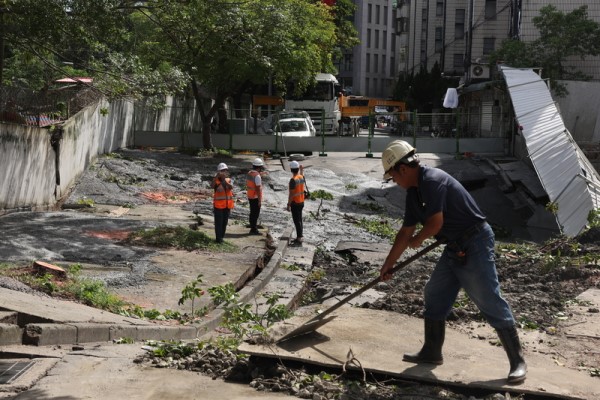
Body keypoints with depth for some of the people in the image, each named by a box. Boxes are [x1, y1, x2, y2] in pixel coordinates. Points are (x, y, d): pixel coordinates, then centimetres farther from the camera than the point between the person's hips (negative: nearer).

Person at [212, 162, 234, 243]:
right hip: (218, 205, -4)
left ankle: (222, 236, 23)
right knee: (219, 222, -3)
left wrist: (224, 180, -34)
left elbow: (231, 187, -18)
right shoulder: (216, 181, -8)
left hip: (227, 205, 4)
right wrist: (217, 176, -45)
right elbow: (212, 186, -31)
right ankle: (218, 238, 3)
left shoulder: (229, 180, 3)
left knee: (225, 222, 11)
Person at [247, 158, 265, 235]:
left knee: (253, 212, 18)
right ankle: (254, 229, 4)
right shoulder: (257, 176, -21)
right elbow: (258, 189, -22)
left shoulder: (249, 173, 6)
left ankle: (253, 227, 28)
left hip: (250, 196, 8)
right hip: (256, 197, -8)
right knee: (255, 213, -1)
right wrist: (260, 200, -19)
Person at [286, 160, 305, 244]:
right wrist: (301, 171, 45)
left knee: (296, 220, -3)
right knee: (299, 219, 16)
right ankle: (300, 236, 22)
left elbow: (291, 194, -22)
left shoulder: (293, 180, -22)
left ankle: (299, 237, -1)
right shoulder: (301, 177, 2)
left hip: (295, 203, -8)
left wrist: (288, 205, -17)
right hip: (301, 202, 8)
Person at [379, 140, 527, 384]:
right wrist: (389, 263, 23)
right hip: (454, 248, 10)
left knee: (491, 302, -7)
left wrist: (417, 240, -5)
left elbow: (435, 223, -26)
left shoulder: (433, 181, -20)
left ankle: (518, 362, 3)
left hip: (474, 245, -10)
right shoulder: (414, 191, 10)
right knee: (435, 295, 13)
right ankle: (432, 353, 25)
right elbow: (406, 231, 18)